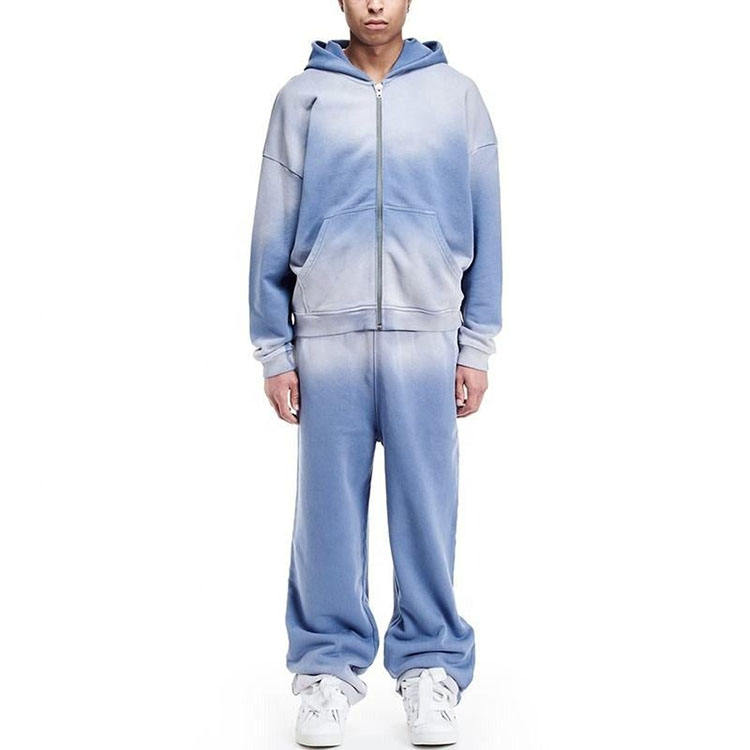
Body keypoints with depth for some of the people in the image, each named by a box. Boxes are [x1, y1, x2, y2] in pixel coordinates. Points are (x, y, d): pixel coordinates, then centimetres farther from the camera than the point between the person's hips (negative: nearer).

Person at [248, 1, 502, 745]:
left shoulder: (457, 96, 7)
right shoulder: (301, 97, 6)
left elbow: (483, 230, 6)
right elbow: (273, 235, 5)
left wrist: (477, 347, 2)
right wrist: (274, 351, 2)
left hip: (426, 340, 0)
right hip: (327, 338, 0)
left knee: (426, 509, 3)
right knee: (328, 510, 4)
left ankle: (432, 665, 16)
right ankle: (328, 665, 17)